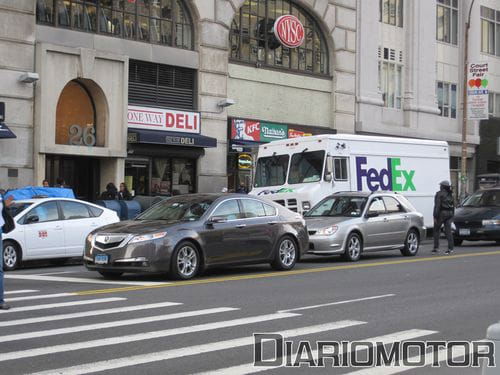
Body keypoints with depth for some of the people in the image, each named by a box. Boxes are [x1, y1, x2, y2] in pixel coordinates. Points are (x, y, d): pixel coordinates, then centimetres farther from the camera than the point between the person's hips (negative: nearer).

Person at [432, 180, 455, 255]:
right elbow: (453, 205, 15)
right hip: (449, 213, 6)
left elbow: (437, 206, -13)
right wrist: (452, 214, 19)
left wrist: (435, 216, -13)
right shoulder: (450, 194, 12)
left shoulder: (439, 194, -9)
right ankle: (450, 248, -2)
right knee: (448, 230, 5)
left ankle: (436, 248, 3)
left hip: (442, 212, -6)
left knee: (436, 230, 5)